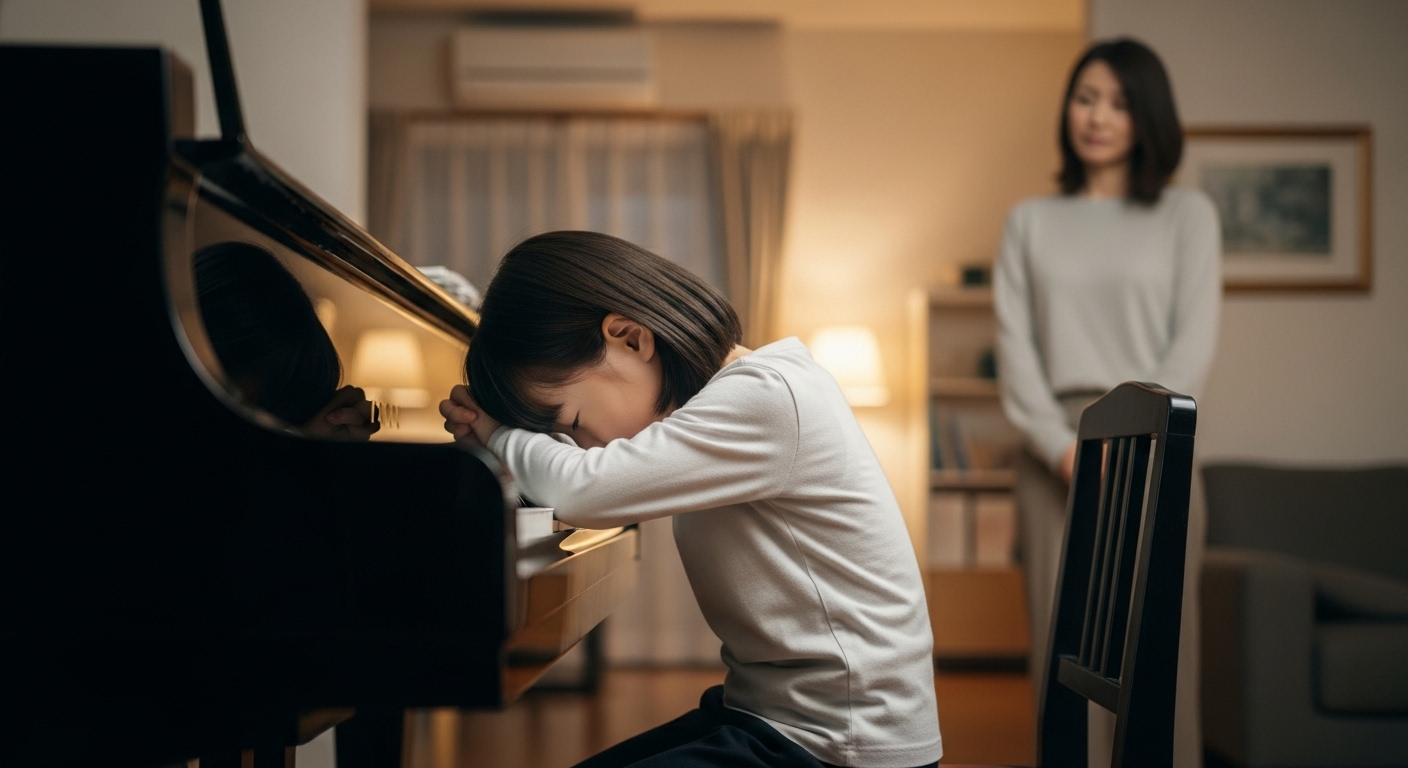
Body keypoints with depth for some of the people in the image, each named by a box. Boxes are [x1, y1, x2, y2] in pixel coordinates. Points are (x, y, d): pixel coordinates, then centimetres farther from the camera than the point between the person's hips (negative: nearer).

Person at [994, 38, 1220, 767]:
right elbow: (1015, 345, 4)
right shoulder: (1030, 222, 14)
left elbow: (1193, 343, 0)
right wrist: (1064, 448, -9)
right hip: (1054, 452, 2)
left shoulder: (1187, 215, 9)